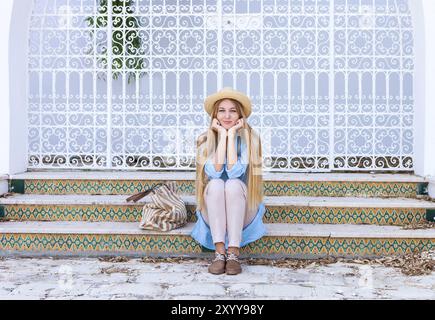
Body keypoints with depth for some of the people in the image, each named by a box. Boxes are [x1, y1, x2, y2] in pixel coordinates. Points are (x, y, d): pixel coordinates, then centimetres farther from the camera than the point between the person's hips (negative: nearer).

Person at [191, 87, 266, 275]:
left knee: (233, 184, -31)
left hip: (243, 212, -1)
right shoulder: (205, 140, -3)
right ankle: (219, 252, -31)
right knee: (215, 184, -29)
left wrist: (232, 135, -18)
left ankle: (233, 253, -32)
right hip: (212, 214, 1)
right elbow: (214, 172, -20)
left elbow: (235, 172, -23)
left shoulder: (250, 138, -7)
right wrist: (222, 135, -18)